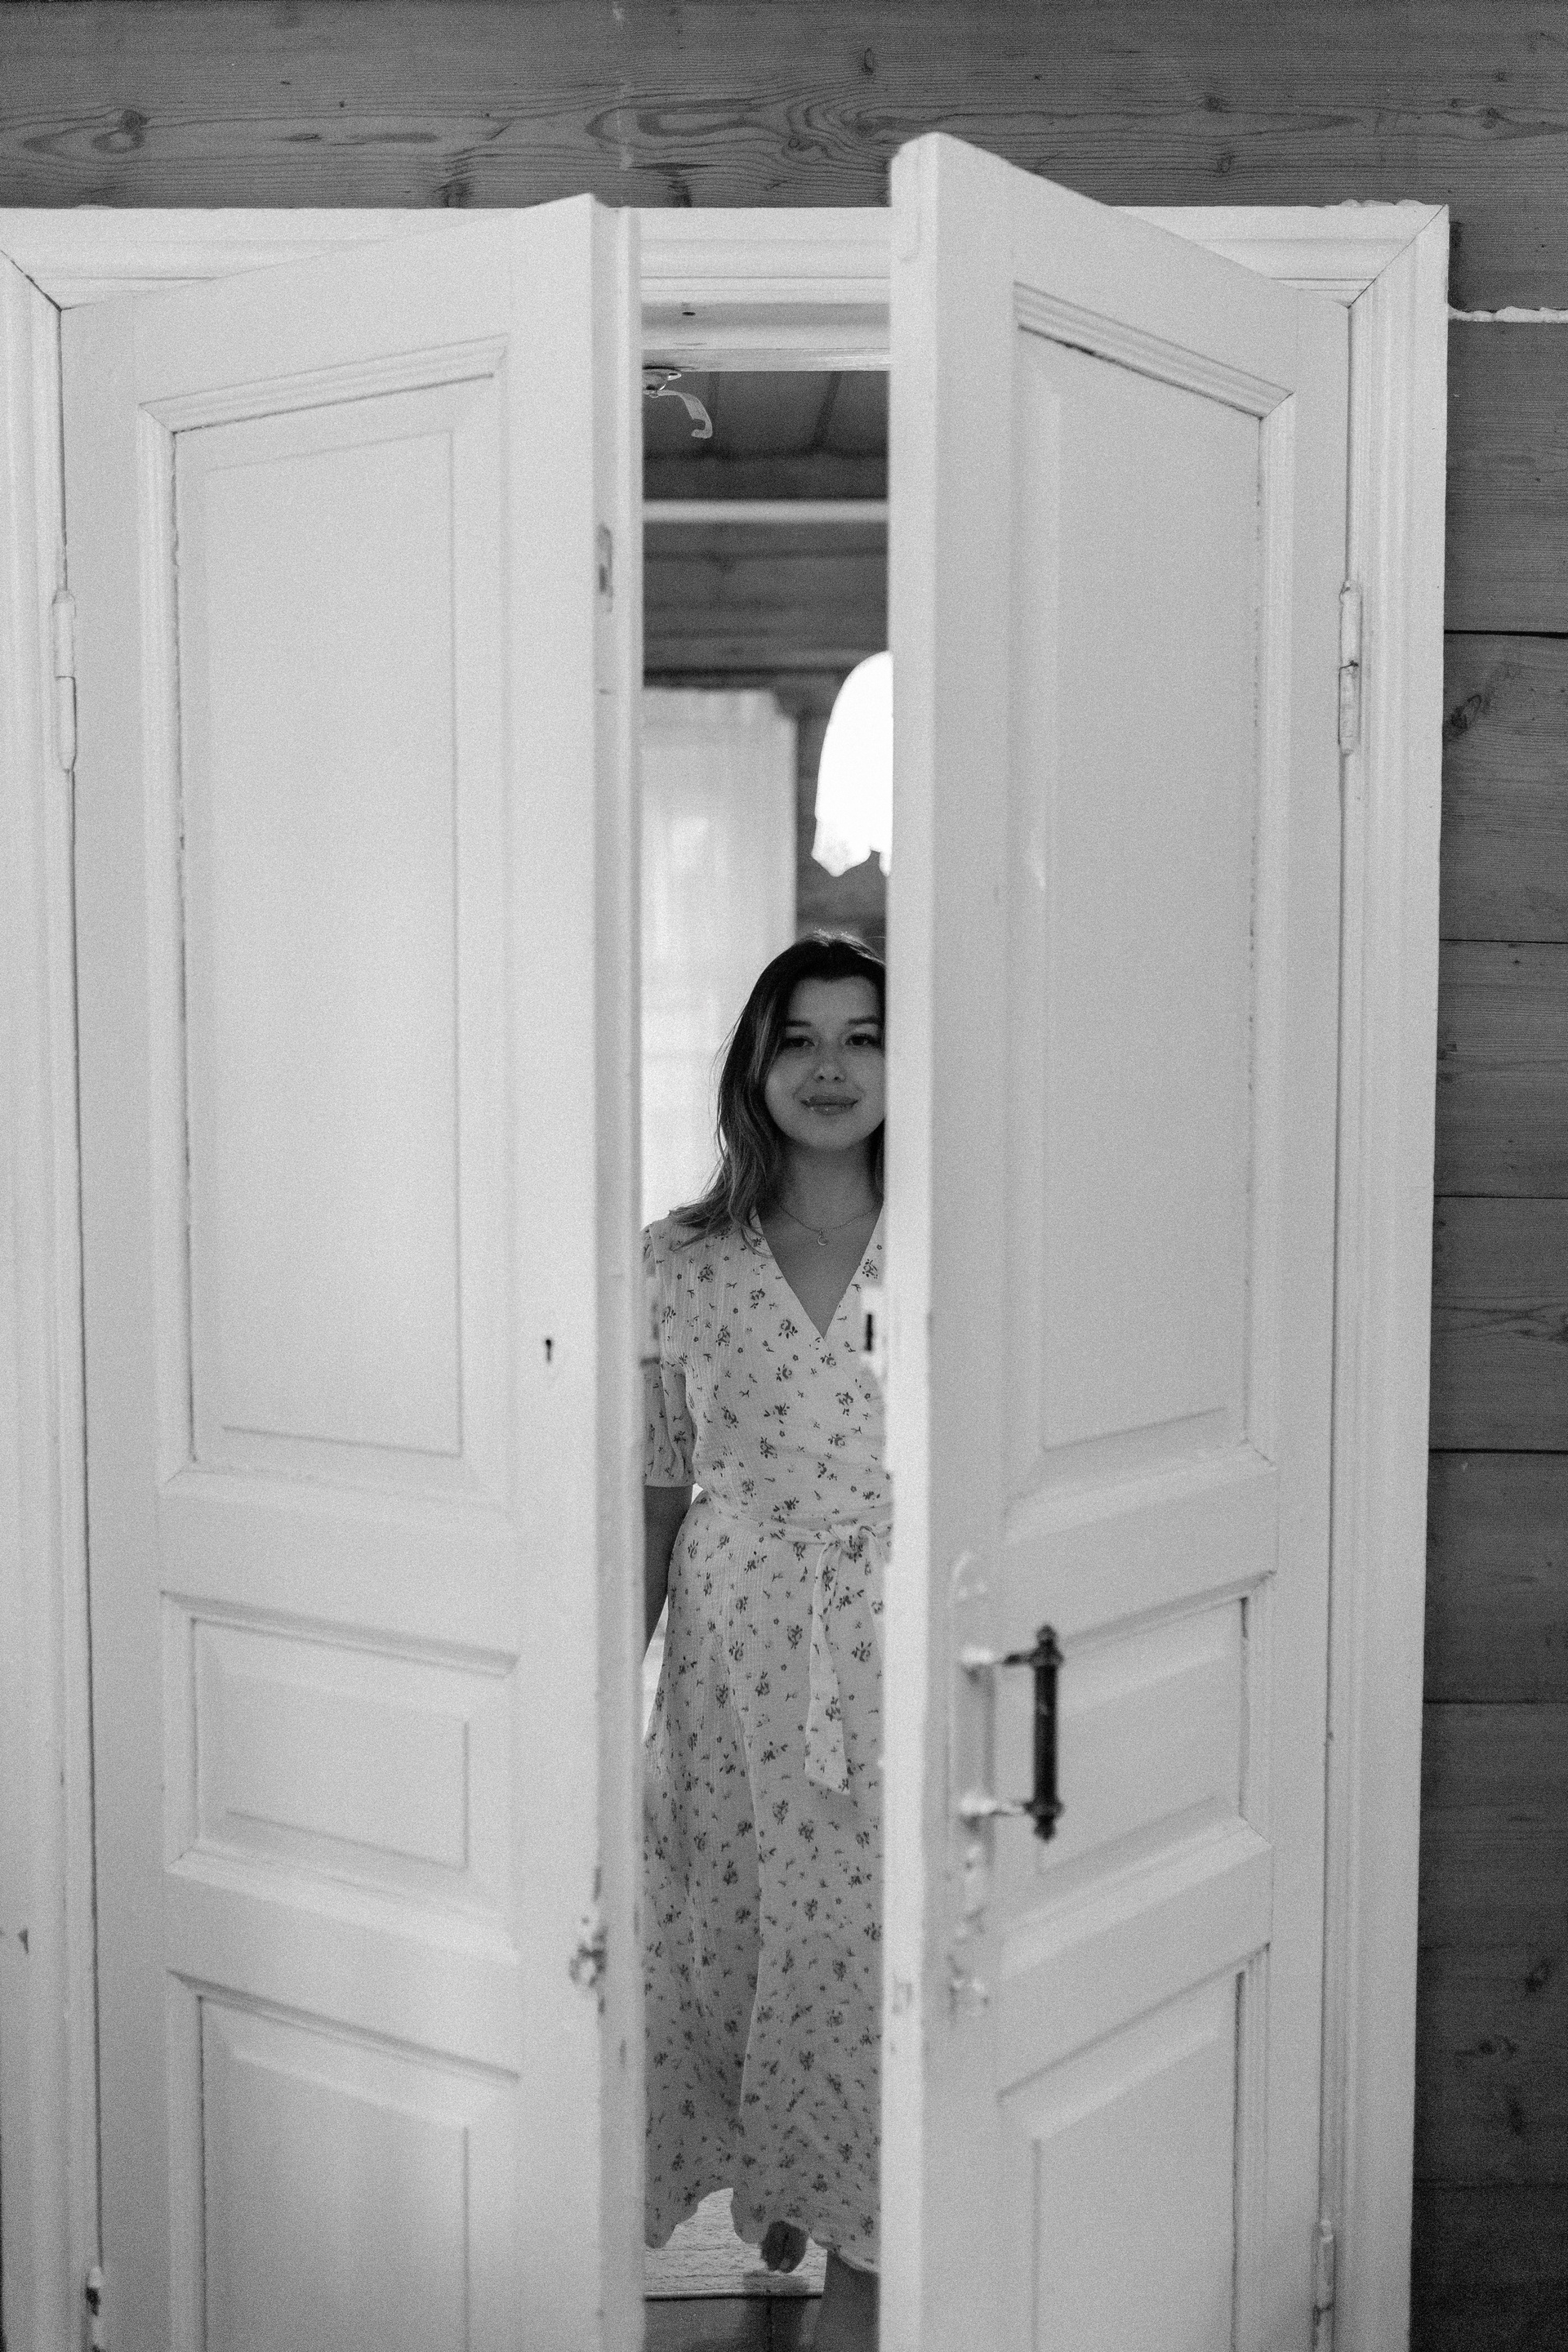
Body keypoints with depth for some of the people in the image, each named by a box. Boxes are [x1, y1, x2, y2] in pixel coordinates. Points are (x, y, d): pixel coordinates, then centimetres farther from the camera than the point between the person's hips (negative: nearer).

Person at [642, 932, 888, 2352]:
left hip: (891, 1646, -1)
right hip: (731, 1644, 2)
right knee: (728, 1932, 9)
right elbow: (657, 1489, 6)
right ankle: (769, 2193, 37)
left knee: (874, 1940, 2)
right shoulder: (682, 1262, 2)